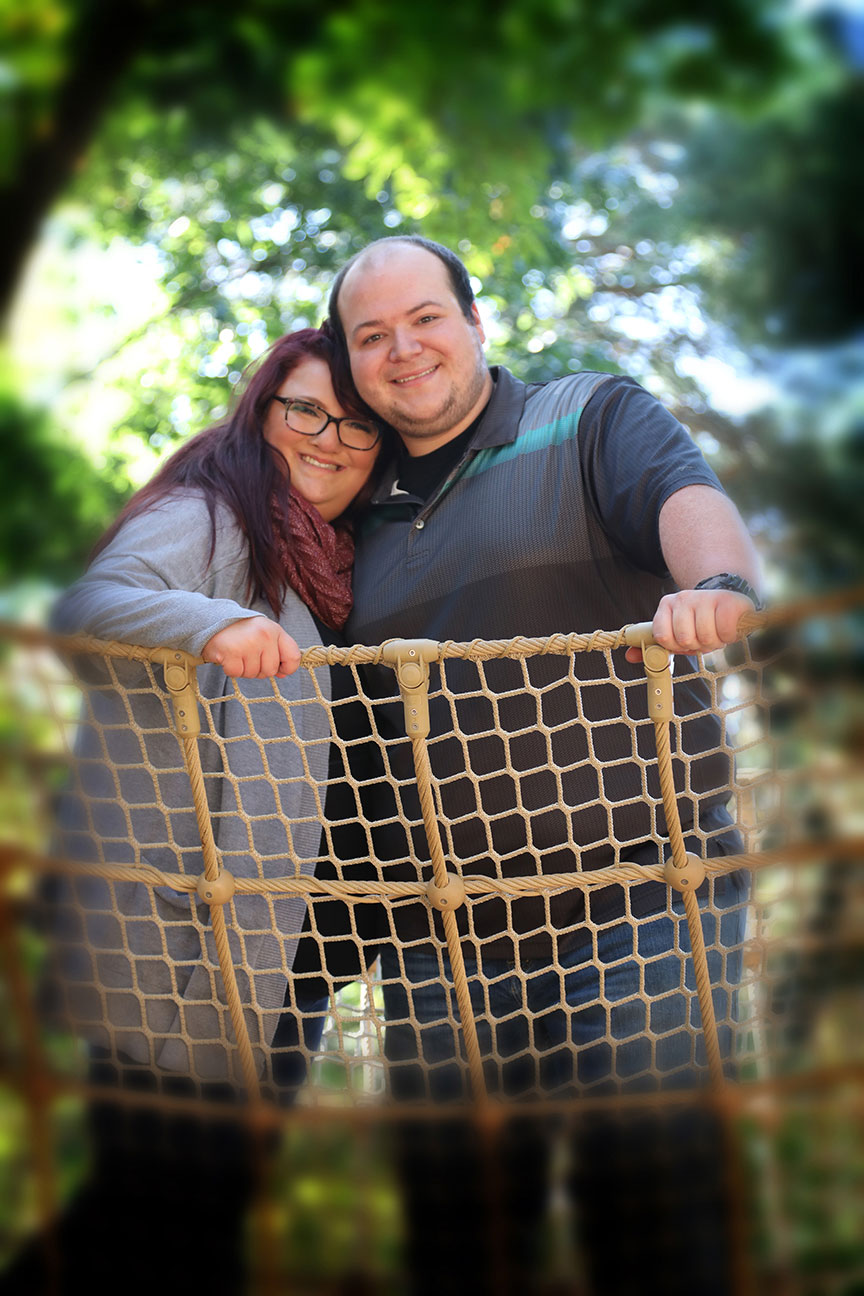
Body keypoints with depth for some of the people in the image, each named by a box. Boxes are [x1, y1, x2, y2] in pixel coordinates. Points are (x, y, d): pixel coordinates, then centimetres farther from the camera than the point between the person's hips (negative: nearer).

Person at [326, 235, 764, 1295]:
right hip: (437, 924, 4)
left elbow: (687, 495, -15)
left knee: (645, 1183, -8)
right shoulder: (364, 508, 19)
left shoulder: (593, 419, 7)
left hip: (632, 884, -4)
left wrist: (716, 583, -37)